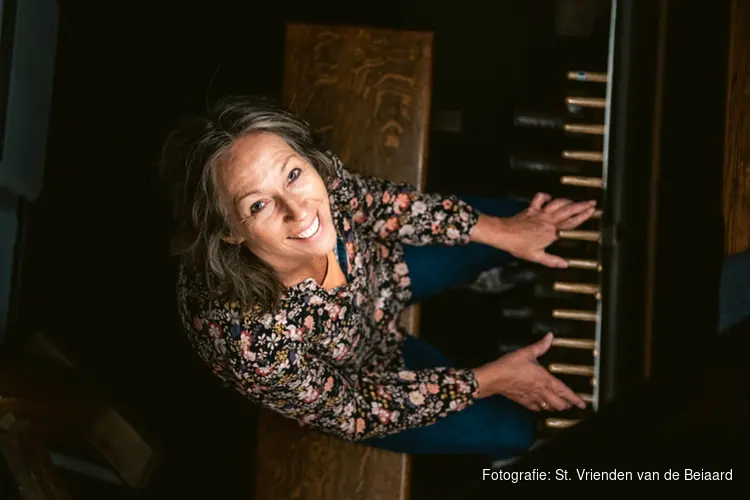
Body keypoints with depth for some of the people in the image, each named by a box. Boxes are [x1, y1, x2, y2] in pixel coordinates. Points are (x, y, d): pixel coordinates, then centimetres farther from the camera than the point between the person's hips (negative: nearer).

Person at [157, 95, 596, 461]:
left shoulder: (319, 174, -34)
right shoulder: (253, 342, -46)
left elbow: (378, 203, -10)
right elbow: (352, 414, -27)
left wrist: (501, 231, -6)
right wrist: (488, 381, -22)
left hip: (375, 267, 4)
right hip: (338, 384, -3)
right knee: (513, 428, 5)